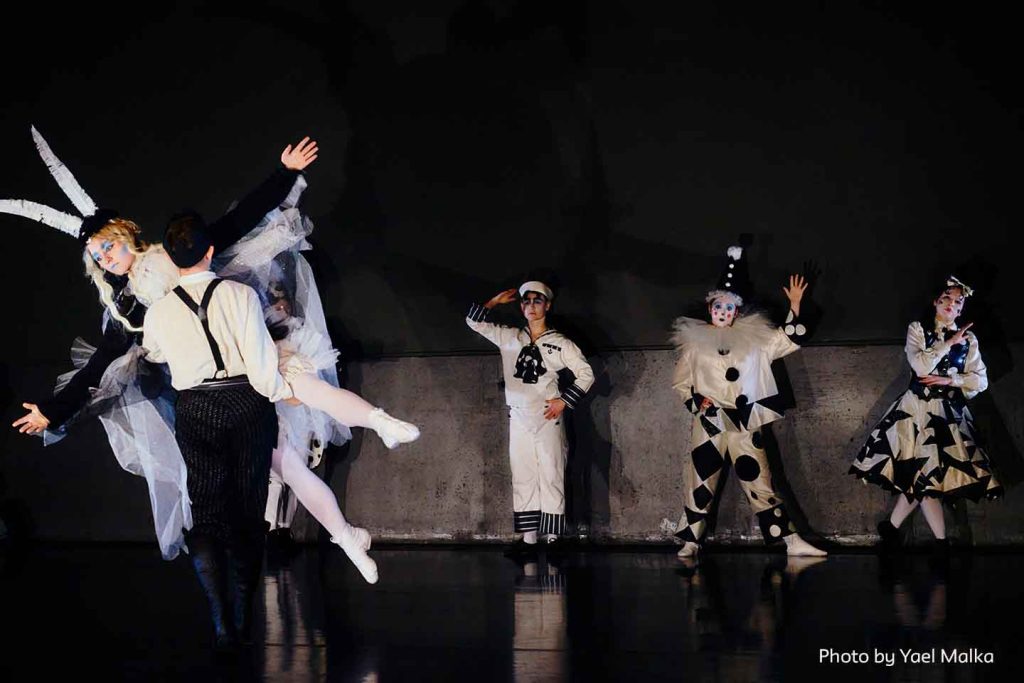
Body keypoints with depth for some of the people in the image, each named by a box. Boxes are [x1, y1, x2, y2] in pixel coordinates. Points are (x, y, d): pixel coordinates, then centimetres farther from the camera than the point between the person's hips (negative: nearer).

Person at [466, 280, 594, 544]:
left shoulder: (560, 343, 0)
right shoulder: (509, 338, 9)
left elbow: (586, 374, 3)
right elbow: (474, 321, 13)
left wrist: (564, 400, -5)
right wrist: (496, 301, 7)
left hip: (548, 418, -3)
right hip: (518, 419, 3)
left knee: (551, 476, -5)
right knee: (523, 477, 3)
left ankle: (551, 537, -4)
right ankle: (528, 537, 6)